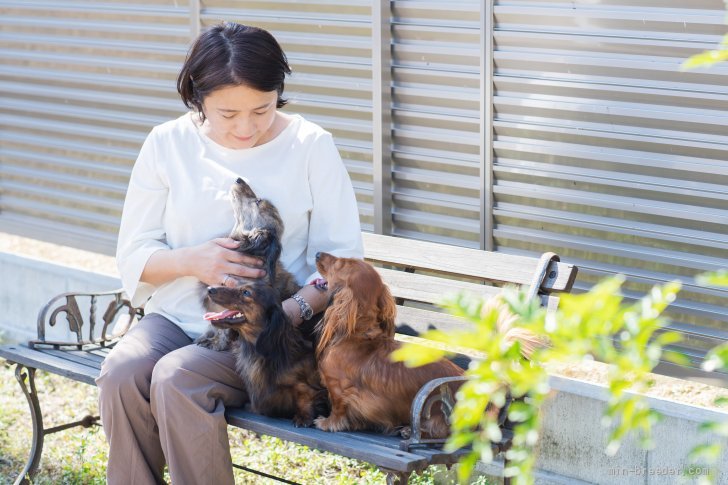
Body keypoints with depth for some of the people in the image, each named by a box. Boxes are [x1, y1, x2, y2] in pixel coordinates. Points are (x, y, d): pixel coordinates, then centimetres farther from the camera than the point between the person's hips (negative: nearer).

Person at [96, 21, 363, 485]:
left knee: (177, 377, -31)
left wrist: (293, 311, -23)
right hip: (178, 317, 3)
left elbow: (342, 260, -3)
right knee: (122, 373, -29)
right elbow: (133, 255, 7)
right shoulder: (167, 144, 4)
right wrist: (191, 261, -15)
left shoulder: (312, 146, -2)